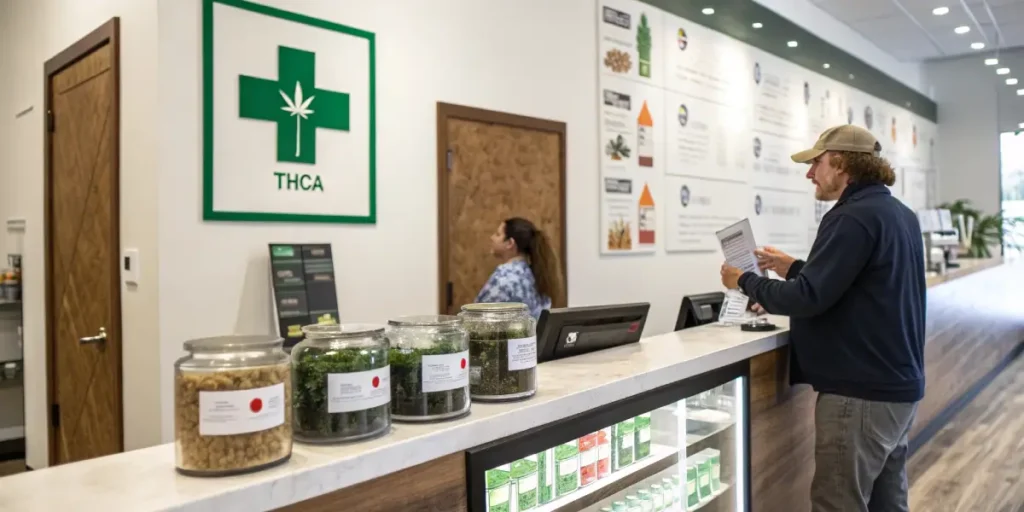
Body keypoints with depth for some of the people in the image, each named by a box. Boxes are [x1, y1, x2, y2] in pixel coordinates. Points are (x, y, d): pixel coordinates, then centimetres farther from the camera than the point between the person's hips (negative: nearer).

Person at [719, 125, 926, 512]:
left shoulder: (853, 218, -19)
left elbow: (808, 298, -24)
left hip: (861, 392, -10)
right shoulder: (899, 214, 14)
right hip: (897, 384, 10)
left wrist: (745, 281, -10)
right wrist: (795, 268, 15)